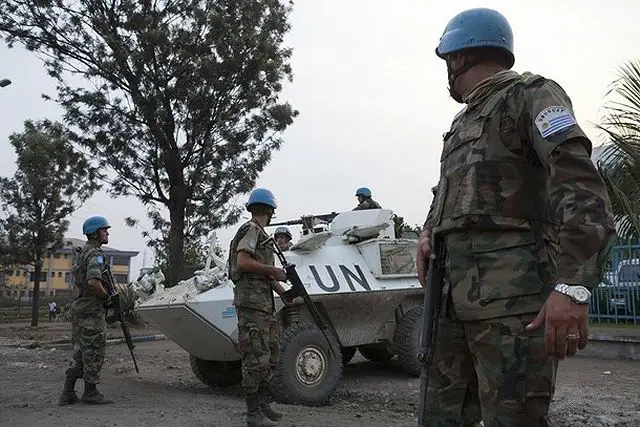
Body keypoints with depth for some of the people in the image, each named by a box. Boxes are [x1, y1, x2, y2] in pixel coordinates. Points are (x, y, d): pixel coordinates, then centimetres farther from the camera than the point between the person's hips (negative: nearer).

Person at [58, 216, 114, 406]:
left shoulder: (82, 253, 18)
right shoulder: (95, 254, -15)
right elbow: (93, 281, -30)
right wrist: (106, 296, -15)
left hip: (79, 308, 10)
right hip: (92, 311, -10)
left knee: (79, 353, 14)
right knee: (94, 353, 0)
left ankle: (68, 394, 16)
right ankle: (90, 393, 7)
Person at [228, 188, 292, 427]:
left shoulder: (260, 234, 21)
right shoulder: (250, 230, -8)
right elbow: (243, 263, -21)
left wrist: (281, 292, 23)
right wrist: (273, 271, -13)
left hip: (265, 302, 10)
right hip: (251, 301, -10)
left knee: (271, 353, 14)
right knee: (256, 358, -8)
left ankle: (263, 403, 26)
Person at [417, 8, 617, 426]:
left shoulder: (530, 93, 1)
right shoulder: (464, 122, 27)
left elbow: (579, 184, -14)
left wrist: (573, 285, -26)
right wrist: (430, 233, 13)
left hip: (511, 296, -8)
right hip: (456, 294, 8)